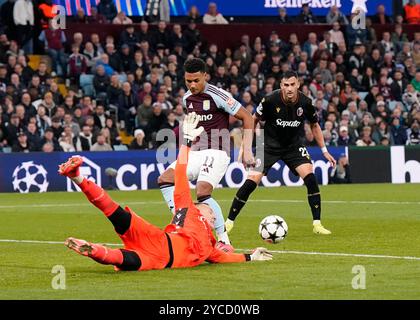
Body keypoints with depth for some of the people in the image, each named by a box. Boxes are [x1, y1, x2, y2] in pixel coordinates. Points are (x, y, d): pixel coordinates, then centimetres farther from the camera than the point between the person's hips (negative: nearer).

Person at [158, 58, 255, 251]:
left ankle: (224, 241, -16)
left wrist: (247, 150, -13)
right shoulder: (187, 99, 10)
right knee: (164, 179, -9)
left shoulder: (217, 96, -12)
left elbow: (247, 118, -8)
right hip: (196, 152, 8)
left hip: (216, 152, -8)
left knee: (203, 193, -25)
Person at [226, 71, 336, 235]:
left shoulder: (305, 103, -14)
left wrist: (324, 151, 4)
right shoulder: (270, 100, -21)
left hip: (294, 145, 2)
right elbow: (254, 120, -4)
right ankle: (229, 222, 2)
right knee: (251, 183, -12)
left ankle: (317, 224, -9)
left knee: (310, 178, -18)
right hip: (269, 145, -2)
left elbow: (314, 125, 5)